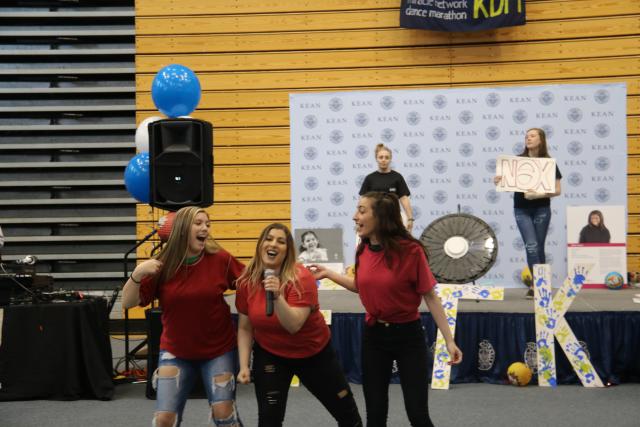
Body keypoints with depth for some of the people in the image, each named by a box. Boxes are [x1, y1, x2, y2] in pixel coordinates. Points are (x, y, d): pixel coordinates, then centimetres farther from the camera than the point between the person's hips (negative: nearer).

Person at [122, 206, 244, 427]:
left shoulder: (220, 259, -12)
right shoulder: (163, 265, -10)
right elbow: (128, 302, -9)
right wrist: (137, 273, -26)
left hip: (219, 349, -1)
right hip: (176, 351, 1)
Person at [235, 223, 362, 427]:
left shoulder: (301, 278, -23)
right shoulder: (246, 281, -12)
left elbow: (293, 325, -33)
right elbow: (244, 328, -3)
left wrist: (277, 296, -45)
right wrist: (244, 366, -10)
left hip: (314, 353, -1)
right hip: (269, 354, 1)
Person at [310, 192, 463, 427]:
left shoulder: (410, 250, -18)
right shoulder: (362, 250, -1)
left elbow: (430, 297, -14)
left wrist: (449, 340, -15)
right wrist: (328, 273, 12)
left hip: (407, 335, -5)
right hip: (373, 335, 5)